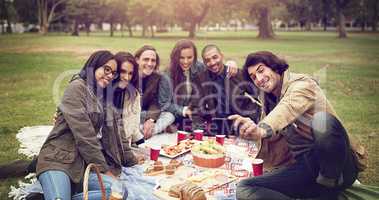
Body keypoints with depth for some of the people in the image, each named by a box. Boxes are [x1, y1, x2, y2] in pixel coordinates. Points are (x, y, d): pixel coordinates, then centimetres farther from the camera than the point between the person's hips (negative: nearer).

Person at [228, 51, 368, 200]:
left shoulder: (301, 84, -9)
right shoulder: (267, 98, 15)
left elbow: (288, 108, -33)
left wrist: (262, 129, -51)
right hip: (306, 167, 6)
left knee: (322, 119, -39)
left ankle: (331, 185, -16)